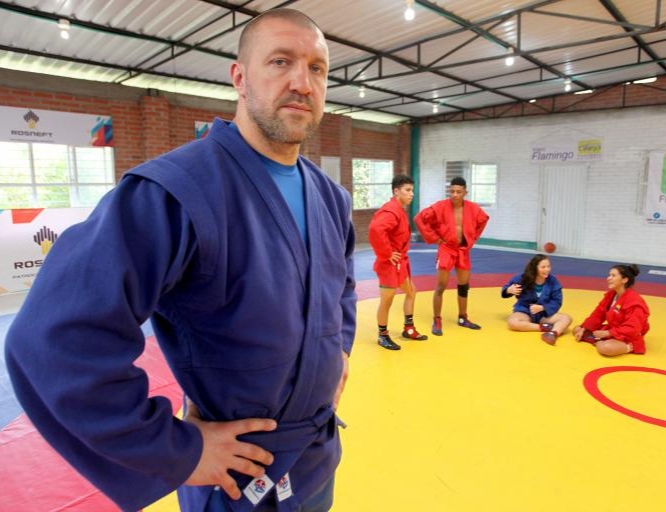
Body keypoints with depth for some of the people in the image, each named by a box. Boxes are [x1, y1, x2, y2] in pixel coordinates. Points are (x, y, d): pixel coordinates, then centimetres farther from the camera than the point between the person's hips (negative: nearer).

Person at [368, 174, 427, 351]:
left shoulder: (399, 210, 11)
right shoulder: (391, 210, -21)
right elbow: (375, 230, -38)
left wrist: (399, 253, 15)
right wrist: (387, 254, -27)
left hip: (401, 261, 11)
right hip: (389, 263, -11)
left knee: (411, 291, 21)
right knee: (386, 301, 0)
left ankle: (408, 329, 34)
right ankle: (383, 336, 16)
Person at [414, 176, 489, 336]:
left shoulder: (473, 208, -4)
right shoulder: (441, 206, -16)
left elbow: (483, 220, 16)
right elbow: (420, 218, -15)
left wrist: (473, 237, 9)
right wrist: (433, 238, -13)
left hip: (463, 250, 5)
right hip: (446, 249, -4)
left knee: (464, 286, 13)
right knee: (441, 286, -4)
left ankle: (462, 318, 30)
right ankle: (437, 321, 9)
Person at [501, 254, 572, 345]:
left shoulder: (552, 281, -9)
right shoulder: (522, 279, -12)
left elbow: (557, 302, -7)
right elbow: (506, 289, 0)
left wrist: (542, 308, -25)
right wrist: (509, 290, -25)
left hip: (544, 314, 2)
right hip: (524, 312, -2)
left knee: (566, 318, -23)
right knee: (512, 322, -35)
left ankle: (553, 333, -52)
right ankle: (543, 327, -30)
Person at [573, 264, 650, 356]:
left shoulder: (634, 301, -22)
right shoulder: (610, 295, 4)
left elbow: (632, 330, -29)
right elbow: (598, 315, 8)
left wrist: (607, 333, -26)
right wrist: (584, 329, -3)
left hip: (628, 338, -9)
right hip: (611, 331, 9)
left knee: (605, 348, -40)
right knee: (577, 329, 1)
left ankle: (628, 348, -12)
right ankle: (598, 341, -19)